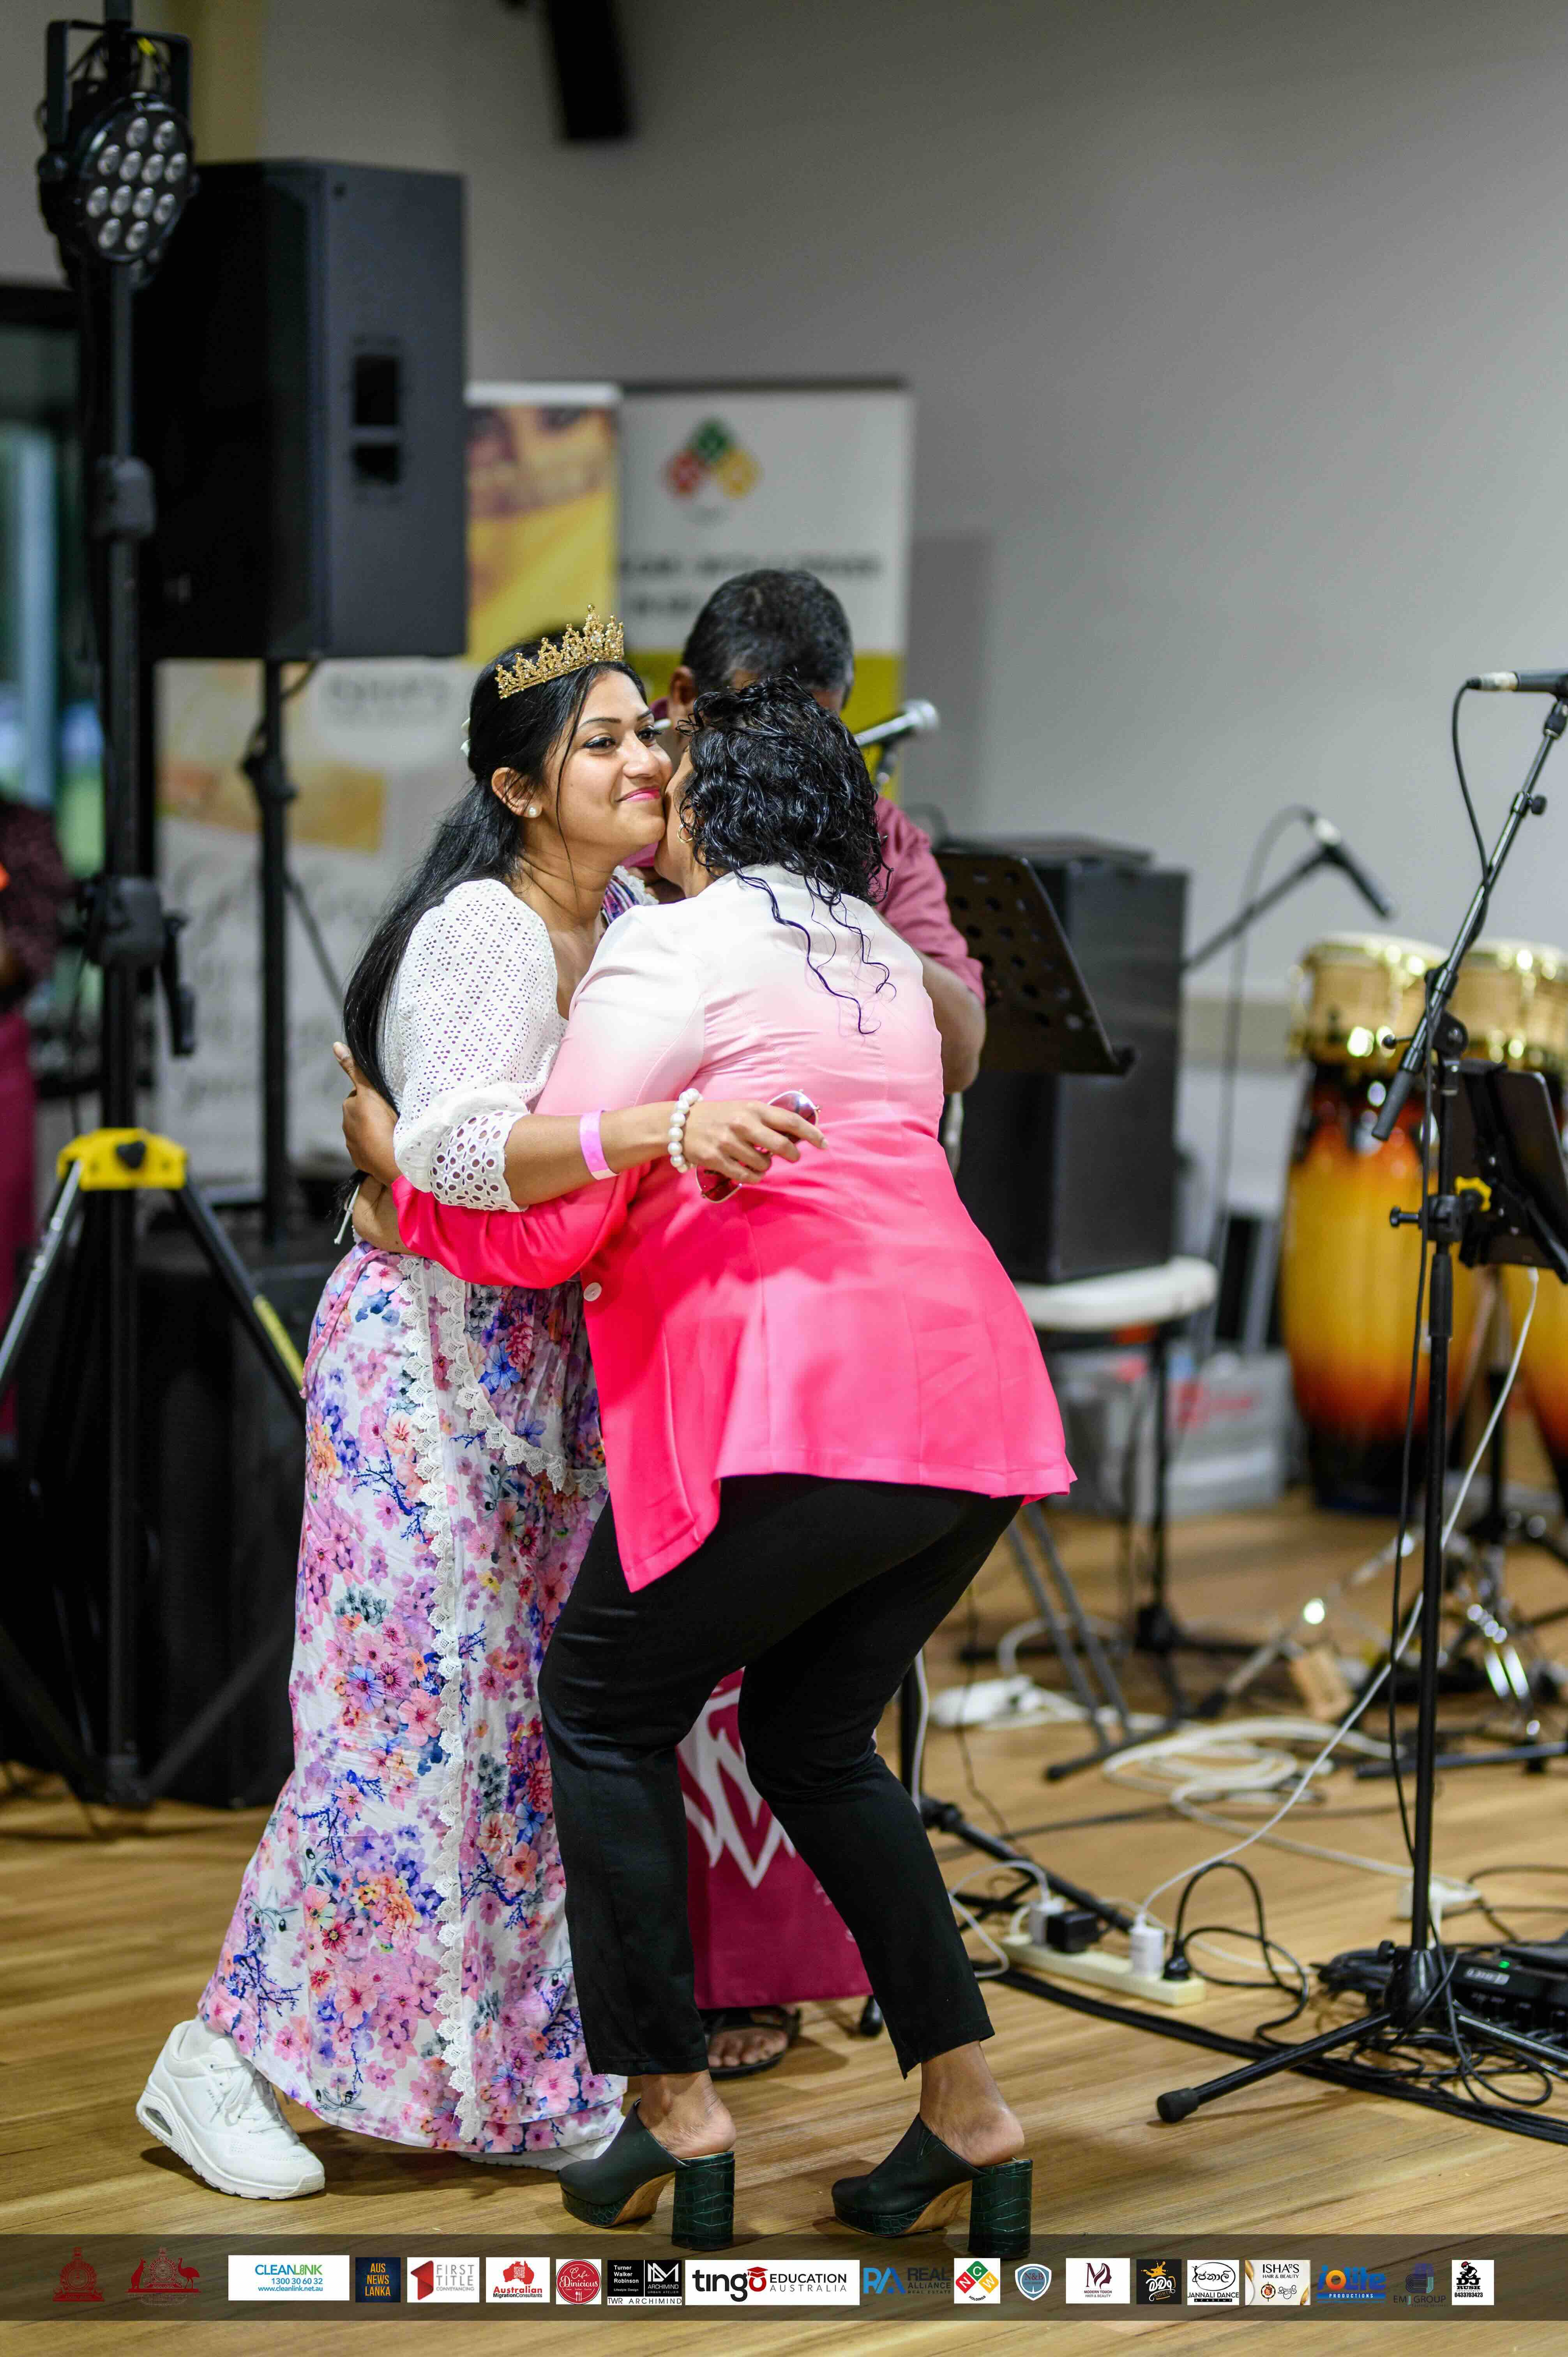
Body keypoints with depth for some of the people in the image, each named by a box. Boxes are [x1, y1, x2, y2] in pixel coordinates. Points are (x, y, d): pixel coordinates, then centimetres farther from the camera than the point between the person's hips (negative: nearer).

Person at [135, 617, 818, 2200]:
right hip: (426, 1351, -8)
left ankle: (511, 2082, 18)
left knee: (539, 1720, 9)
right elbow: (457, 1146, -37)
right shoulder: (481, 937, -19)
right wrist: (662, 1132, -49)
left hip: (555, 1361, 8)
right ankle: (221, 2057, 2)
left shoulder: (627, 916, 6)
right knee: (414, 1713, -9)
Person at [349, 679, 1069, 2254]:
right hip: (975, 1403, 8)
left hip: (803, 1406, -8)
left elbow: (547, 1223, -3)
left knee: (603, 1711, 10)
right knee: (812, 1736, 22)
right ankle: (970, 2125, 19)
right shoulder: (878, 957, 24)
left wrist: (400, 1192, 14)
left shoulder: (667, 951, 0)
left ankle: (675, 2121, 10)